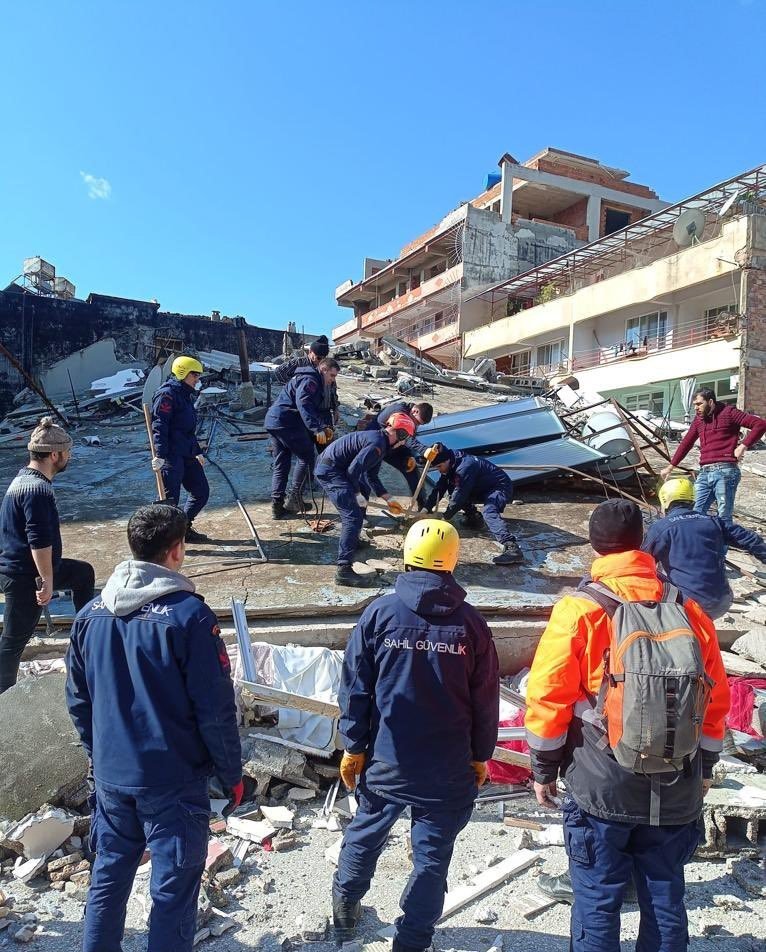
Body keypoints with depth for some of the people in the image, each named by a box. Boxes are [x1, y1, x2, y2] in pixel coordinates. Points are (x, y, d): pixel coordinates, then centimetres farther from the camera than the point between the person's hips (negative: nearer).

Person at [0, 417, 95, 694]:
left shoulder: (23, 477, 7)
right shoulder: (38, 489, -26)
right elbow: (40, 542, -28)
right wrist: (47, 580, -21)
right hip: (24, 577, -10)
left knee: (83, 572, 24)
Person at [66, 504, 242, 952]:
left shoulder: (92, 614, -1)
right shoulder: (189, 615, -20)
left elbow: (78, 701, 9)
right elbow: (216, 708, -17)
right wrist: (232, 773, -3)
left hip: (110, 777, 6)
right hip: (174, 781, -6)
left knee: (109, 875, 23)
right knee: (173, 889, 10)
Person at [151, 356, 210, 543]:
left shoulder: (186, 395, 19)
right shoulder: (167, 394, -11)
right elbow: (159, 426, -19)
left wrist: (197, 452, 31)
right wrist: (159, 455, -26)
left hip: (187, 455, 10)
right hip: (171, 455, -10)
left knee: (201, 492, 13)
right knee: (170, 498, -6)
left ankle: (183, 527, 27)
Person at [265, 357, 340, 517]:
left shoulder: (315, 383, 24)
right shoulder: (309, 380, -11)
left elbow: (316, 409, 22)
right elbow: (304, 405, -27)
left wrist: (325, 426, 5)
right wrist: (317, 429, -34)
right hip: (286, 422, -10)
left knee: (280, 463, 12)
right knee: (307, 456, 0)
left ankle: (277, 505, 13)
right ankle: (294, 499, 2)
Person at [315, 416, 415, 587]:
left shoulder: (380, 440, 15)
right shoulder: (377, 444, -17)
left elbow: (371, 476, 20)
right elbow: (353, 470, -23)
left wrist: (388, 499, 17)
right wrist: (357, 494, -10)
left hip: (333, 467, 11)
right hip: (330, 471, -11)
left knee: (364, 490, 31)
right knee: (354, 517, -16)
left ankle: (353, 540, 41)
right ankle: (343, 570, -20)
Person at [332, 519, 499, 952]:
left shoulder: (380, 612, -10)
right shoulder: (470, 622, -8)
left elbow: (355, 687, -6)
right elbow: (486, 700, -2)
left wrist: (354, 746, 4)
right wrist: (481, 754, 11)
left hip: (386, 760, 2)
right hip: (449, 768, -1)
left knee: (365, 834, 24)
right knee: (432, 855, 14)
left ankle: (346, 909, 45)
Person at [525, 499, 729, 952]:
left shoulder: (579, 609, -14)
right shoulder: (689, 611, -3)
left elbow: (547, 698, -12)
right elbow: (716, 701, 6)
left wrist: (544, 769, 2)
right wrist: (703, 769, 20)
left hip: (601, 787, -3)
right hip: (677, 792, 4)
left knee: (597, 901, 12)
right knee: (665, 898, 19)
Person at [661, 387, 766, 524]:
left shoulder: (728, 413, 0)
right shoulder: (698, 418, 18)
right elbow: (686, 443, 25)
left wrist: (743, 446, -12)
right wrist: (671, 467, 27)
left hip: (724, 472, -6)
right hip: (704, 473, 6)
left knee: (724, 518, -4)